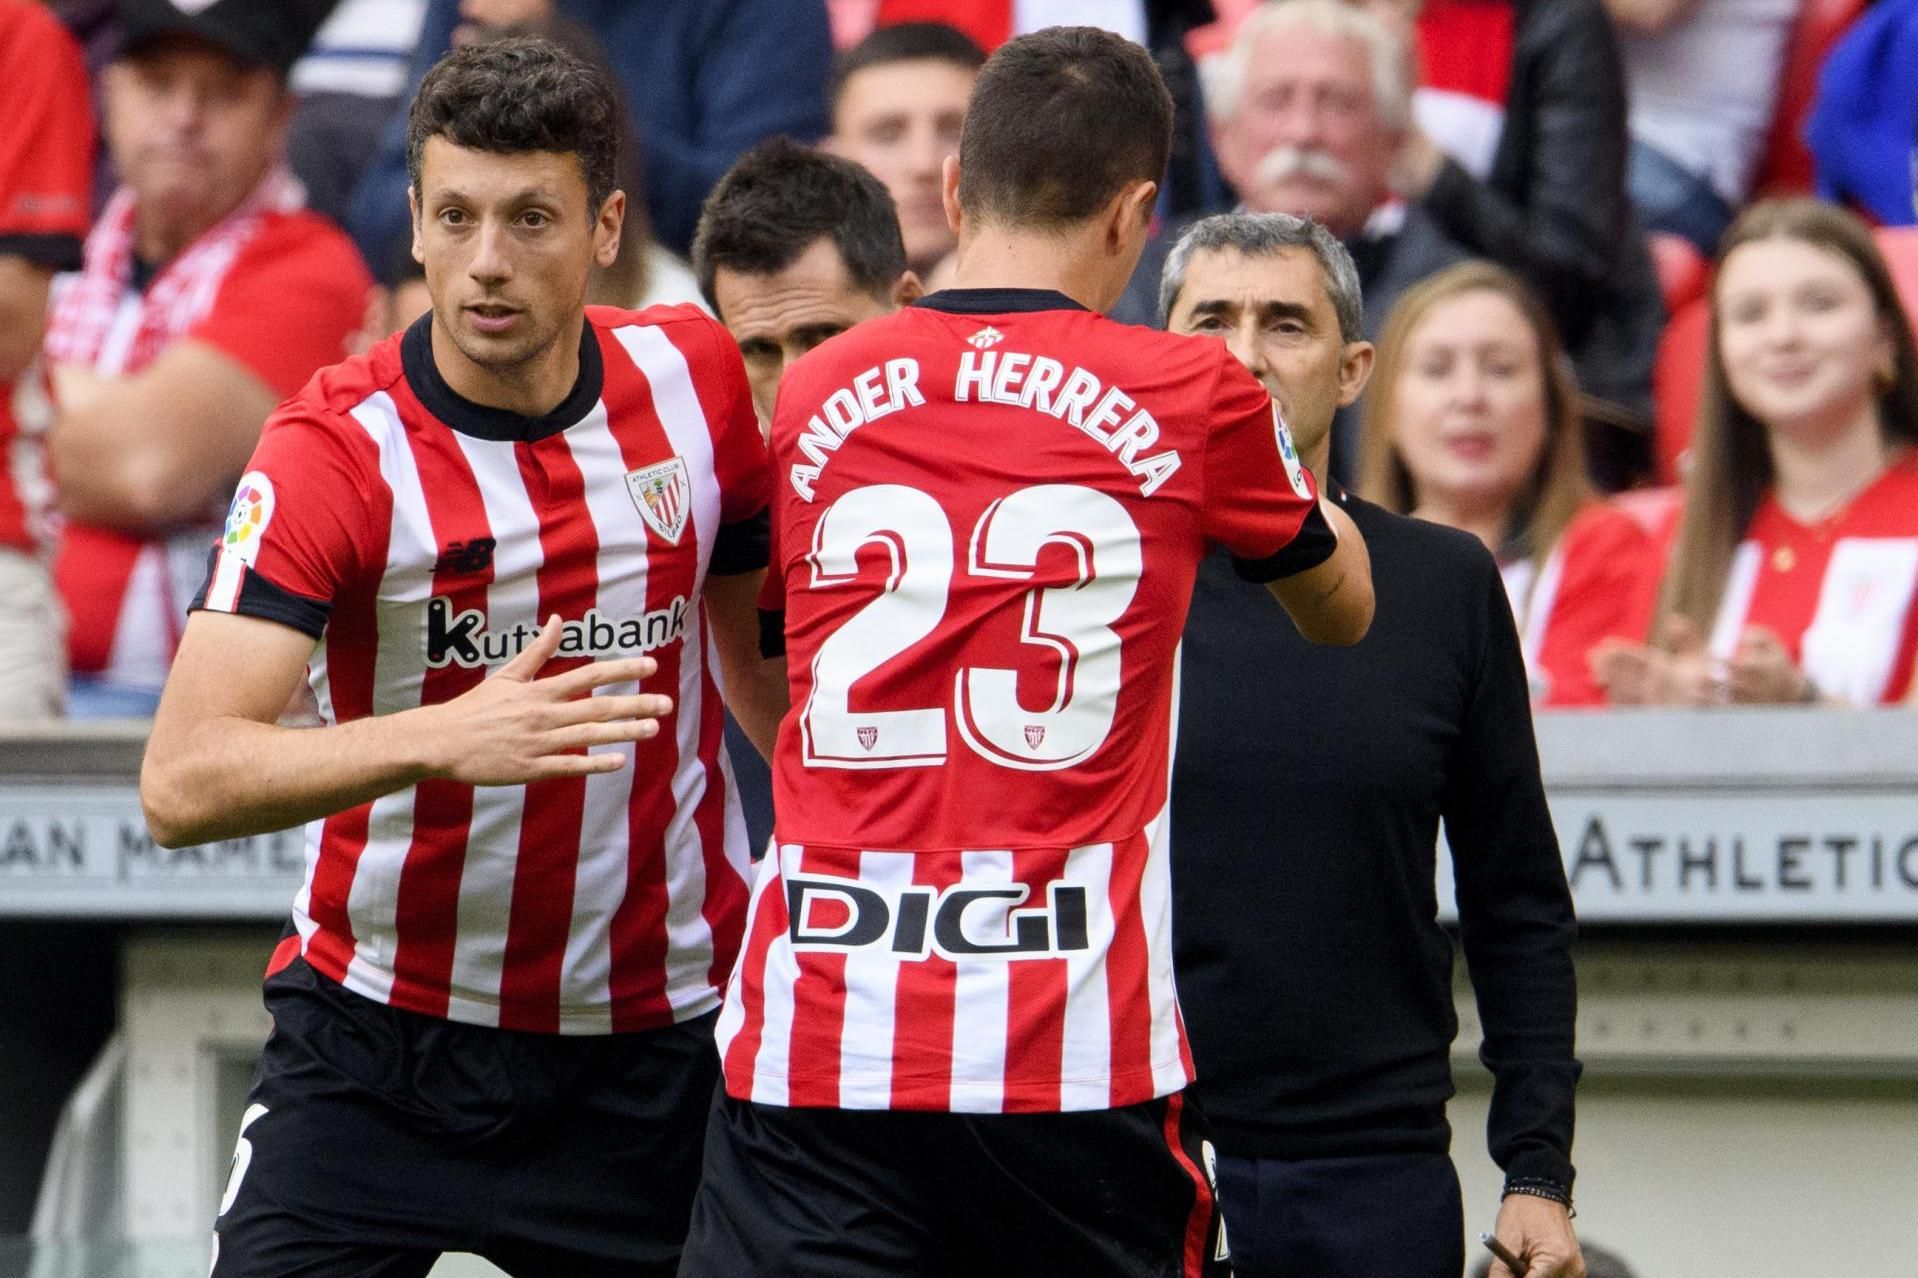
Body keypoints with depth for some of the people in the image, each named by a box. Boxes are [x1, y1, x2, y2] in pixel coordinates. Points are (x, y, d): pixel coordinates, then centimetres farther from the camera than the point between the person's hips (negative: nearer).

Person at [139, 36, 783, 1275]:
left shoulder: (695, 375, -2)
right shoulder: (335, 450, -15)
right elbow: (183, 781, -26)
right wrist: (441, 740, -38)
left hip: (653, 1046, 3)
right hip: (379, 1038, -3)